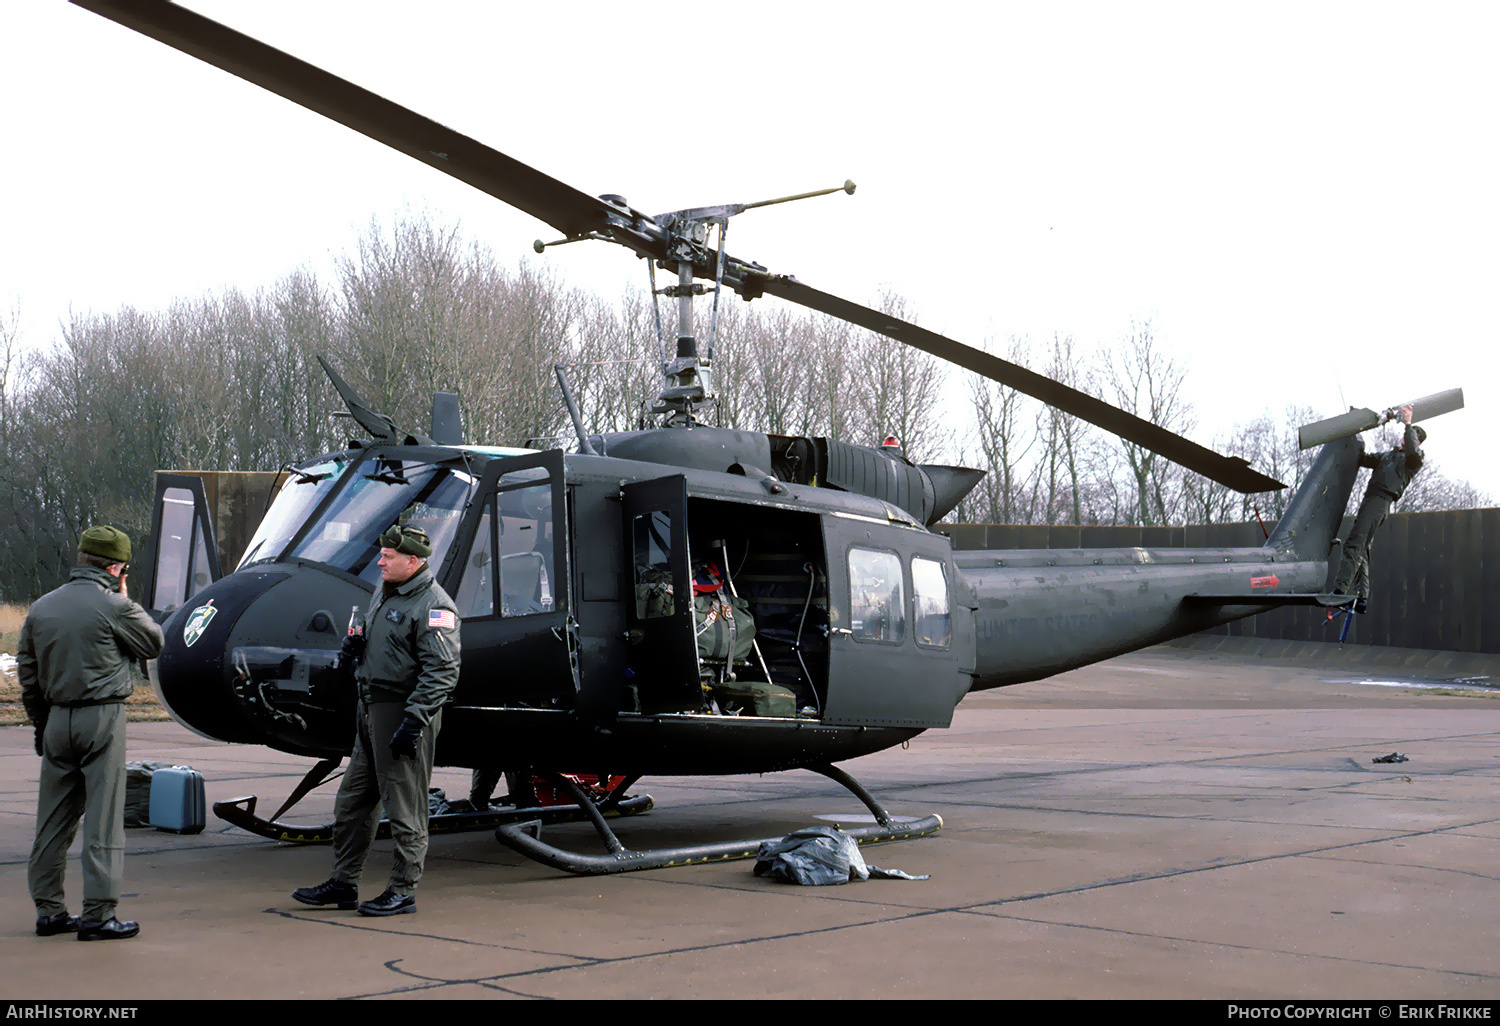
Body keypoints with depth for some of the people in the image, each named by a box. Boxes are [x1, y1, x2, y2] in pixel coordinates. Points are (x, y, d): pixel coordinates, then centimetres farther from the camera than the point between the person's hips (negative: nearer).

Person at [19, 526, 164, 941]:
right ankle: (97, 914, -2)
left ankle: (49, 910, 17)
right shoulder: (113, 606, -11)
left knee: (53, 820, 12)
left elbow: (28, 677, 14)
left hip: (57, 720, 6)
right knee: (103, 819, -2)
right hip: (102, 719, -6)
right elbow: (153, 643, 4)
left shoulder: (41, 608, 9)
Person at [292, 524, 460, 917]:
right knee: (353, 799, 14)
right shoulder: (384, 590, 15)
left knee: (404, 806, -3)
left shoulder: (433, 605, -15)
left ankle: (403, 890, 6)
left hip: (405, 710, -10)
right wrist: (355, 643, 5)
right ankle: (343, 883, 23)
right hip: (371, 708, 10)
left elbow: (442, 671, -21)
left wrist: (413, 719, -25)